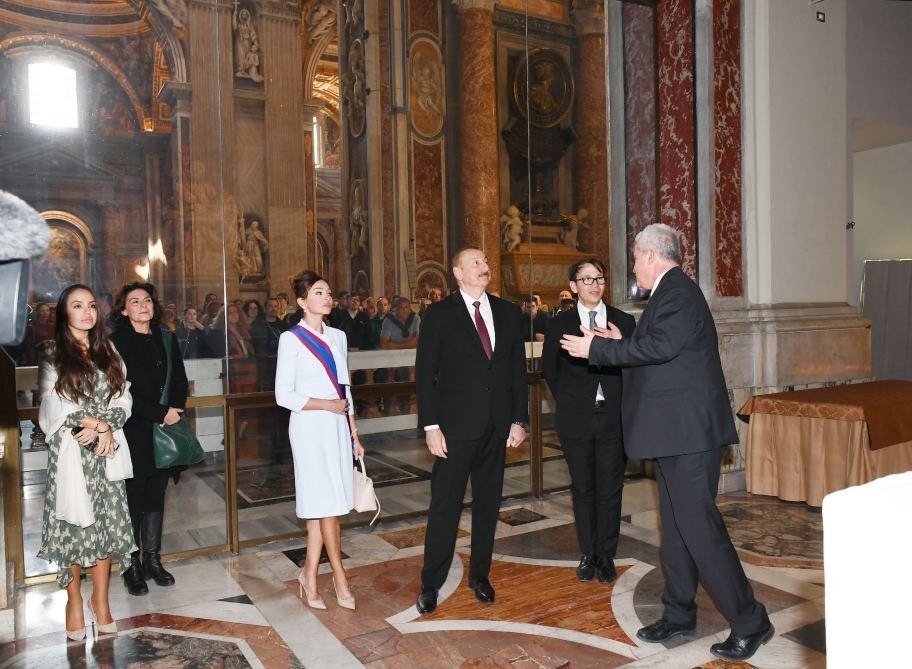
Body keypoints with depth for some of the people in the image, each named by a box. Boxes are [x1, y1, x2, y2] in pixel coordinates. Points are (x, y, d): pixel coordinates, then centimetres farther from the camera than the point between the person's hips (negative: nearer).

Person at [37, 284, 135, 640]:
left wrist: (104, 427, -11)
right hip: (70, 452, -3)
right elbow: (54, 408, -7)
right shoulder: (53, 356, 0)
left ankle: (100, 599, 18)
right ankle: (74, 599, 18)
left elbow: (124, 400, 5)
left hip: (106, 452, 3)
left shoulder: (108, 353, 12)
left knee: (106, 524, 5)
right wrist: (96, 423, -14)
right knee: (74, 526, 1)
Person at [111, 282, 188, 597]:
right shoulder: (116, 343, -4)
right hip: (133, 432, -4)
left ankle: (153, 559, 21)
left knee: (156, 497, 11)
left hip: (165, 429, 5)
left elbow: (180, 380, 10)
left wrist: (175, 411, -7)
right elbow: (124, 390, -12)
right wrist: (161, 413, -14)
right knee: (133, 498, 1)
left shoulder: (166, 339, 11)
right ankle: (132, 567, 12)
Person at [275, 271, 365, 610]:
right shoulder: (291, 339, -5)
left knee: (321, 505, 8)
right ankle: (339, 576, 14)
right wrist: (326, 404, -15)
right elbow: (284, 395, -8)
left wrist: (354, 435, 13)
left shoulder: (338, 336, 11)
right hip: (310, 428, -5)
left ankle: (310, 576, 19)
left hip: (338, 426, 5)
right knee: (326, 503, -1)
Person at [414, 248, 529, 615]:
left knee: (488, 503, 14)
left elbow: (518, 368, 10)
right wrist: (431, 425, -11)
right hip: (456, 426, -4)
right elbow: (425, 373, -5)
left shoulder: (507, 312, 9)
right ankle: (431, 584, 17)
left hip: (497, 426, 4)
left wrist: (519, 419, 4)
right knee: (445, 505, 2)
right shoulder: (440, 314, -3)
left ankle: (480, 575, 30)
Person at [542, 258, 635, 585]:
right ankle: (587, 554, 24)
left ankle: (606, 556, 21)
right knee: (583, 490, 10)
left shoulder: (624, 322, 4)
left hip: (614, 419, 0)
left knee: (610, 491, 6)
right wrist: (566, 401, 7)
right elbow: (548, 368, 11)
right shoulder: (559, 324, 3)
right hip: (576, 420, 0)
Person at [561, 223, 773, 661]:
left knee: (699, 526, -5)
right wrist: (619, 344, 16)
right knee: (676, 526, 16)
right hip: (675, 432, 11)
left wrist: (598, 348, -21)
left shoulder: (678, 293, -14)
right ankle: (679, 614, 29)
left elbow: (660, 346, -28)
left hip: (689, 432, -11)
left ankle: (749, 622, 9)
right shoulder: (672, 292, 17)